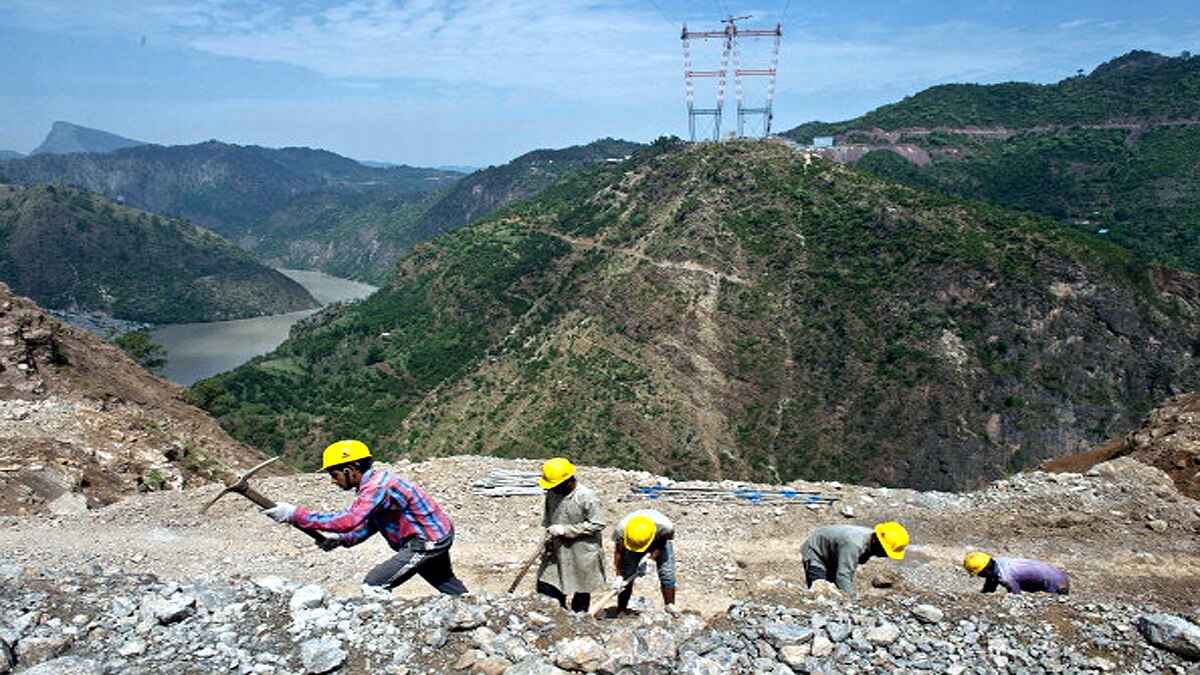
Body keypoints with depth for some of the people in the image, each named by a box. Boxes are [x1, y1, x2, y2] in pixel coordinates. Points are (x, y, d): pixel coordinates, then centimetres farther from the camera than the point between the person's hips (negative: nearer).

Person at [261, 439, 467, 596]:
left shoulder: (377, 486, -26)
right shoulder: (375, 482, 5)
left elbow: (347, 521, -37)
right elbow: (371, 524, 12)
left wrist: (293, 514, -34)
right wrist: (342, 539, -4)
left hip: (427, 543, -10)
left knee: (373, 585, -8)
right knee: (449, 585, 26)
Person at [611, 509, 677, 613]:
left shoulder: (665, 526, -40)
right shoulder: (621, 529, -37)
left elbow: (664, 542, -19)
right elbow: (618, 552, -22)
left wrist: (651, 556, -32)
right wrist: (619, 575, -23)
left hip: (660, 541, 0)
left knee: (667, 573, -10)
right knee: (626, 574, -8)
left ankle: (670, 607, 6)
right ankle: (620, 611, 2)